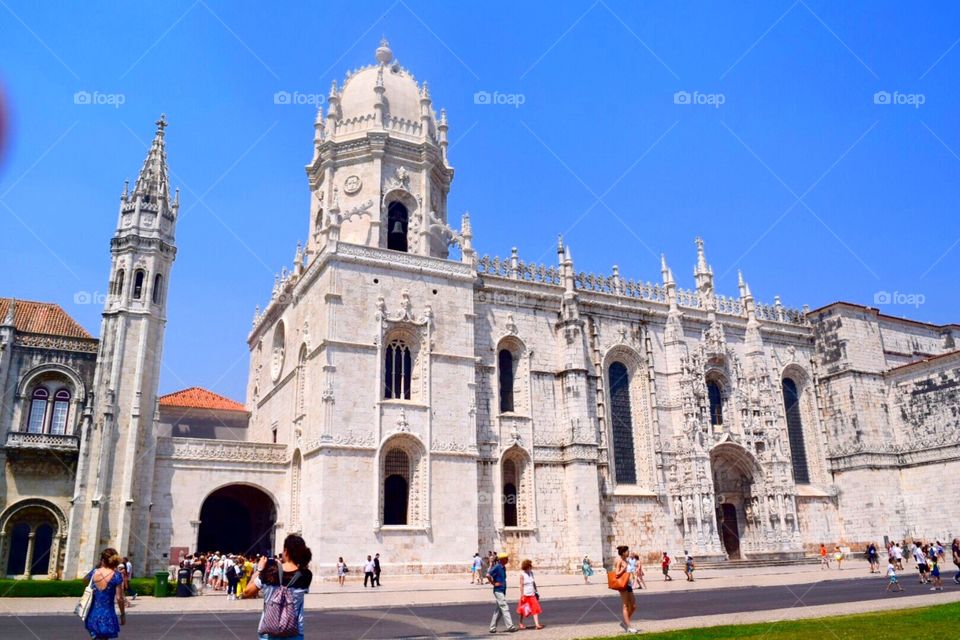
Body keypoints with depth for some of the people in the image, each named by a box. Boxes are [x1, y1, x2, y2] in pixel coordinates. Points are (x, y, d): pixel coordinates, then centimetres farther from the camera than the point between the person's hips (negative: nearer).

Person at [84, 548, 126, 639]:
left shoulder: (94, 572, -3)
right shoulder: (116, 575, -13)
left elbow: (85, 579, 23)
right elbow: (119, 598, -12)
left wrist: (97, 567, 18)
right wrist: (123, 615, -1)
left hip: (92, 615, 5)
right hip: (107, 616, -4)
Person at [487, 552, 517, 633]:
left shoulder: (503, 567, 12)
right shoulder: (497, 567, -15)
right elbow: (488, 575, -22)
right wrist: (494, 583, -16)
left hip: (503, 591, 9)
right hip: (498, 591, -9)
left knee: (499, 610, 11)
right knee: (505, 608, -8)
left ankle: (492, 627, 16)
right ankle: (510, 626, -7)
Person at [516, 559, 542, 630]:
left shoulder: (531, 573, 5)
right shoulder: (522, 574, -13)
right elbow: (521, 585, -13)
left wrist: (536, 592, 14)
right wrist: (522, 595, -15)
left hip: (532, 595, 5)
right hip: (525, 595, -5)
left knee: (535, 609, -5)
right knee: (523, 610, 10)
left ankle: (537, 624, -8)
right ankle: (521, 623, 27)